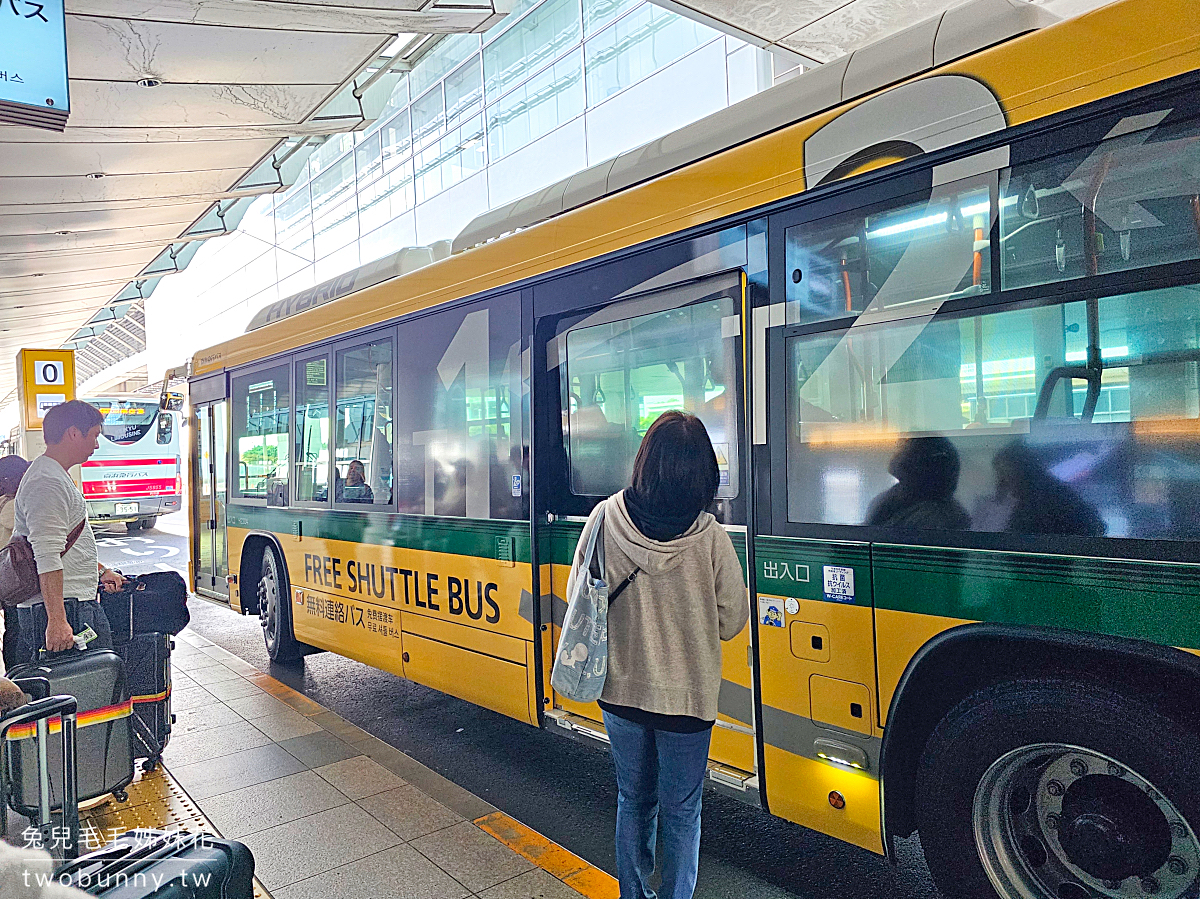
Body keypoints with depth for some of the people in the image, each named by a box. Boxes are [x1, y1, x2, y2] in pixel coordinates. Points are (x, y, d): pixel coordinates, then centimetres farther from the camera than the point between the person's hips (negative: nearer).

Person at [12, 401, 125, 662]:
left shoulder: (57, 477, 20)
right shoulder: (47, 483, -16)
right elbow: (47, 557, -24)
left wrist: (101, 572, 33)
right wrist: (57, 621, -28)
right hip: (62, 608, -11)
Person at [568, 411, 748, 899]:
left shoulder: (606, 518, -13)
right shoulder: (708, 536, -19)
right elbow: (732, 620, -8)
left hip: (620, 690, 3)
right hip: (685, 696, -2)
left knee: (633, 800, 24)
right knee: (681, 812, 18)